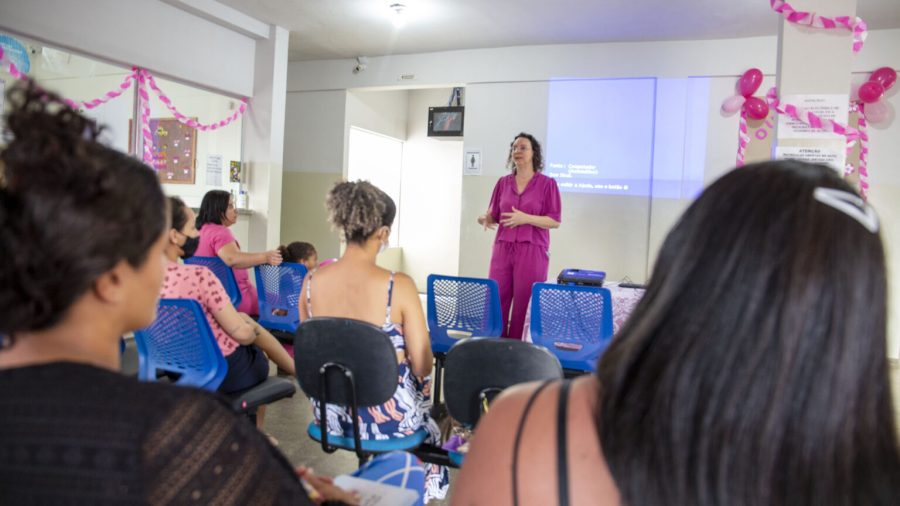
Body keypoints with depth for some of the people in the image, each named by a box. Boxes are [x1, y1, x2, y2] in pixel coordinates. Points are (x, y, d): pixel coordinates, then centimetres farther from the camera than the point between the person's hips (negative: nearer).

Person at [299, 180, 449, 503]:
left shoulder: (311, 282, -9)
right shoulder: (398, 286, -23)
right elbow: (422, 367, -16)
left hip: (329, 414, 4)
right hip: (385, 416, -4)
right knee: (429, 424, 32)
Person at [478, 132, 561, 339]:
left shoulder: (547, 183, 0)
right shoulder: (503, 182, 11)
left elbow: (555, 221, -4)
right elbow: (494, 214, 14)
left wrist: (526, 218, -16)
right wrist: (487, 219, -9)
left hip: (532, 251, -3)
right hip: (503, 249, 4)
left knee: (525, 304, -2)